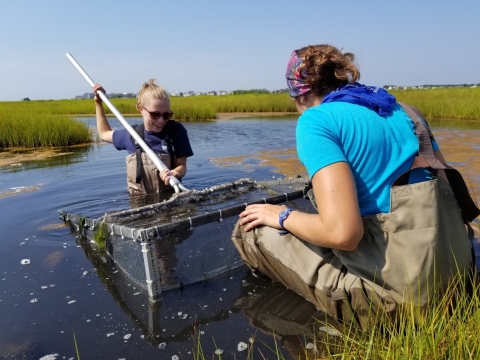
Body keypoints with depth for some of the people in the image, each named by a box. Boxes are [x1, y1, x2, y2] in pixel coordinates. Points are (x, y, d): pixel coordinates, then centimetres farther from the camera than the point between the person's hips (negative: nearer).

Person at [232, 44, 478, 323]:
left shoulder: (315, 119, -10)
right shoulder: (402, 109, 11)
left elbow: (342, 232, -22)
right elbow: (447, 184, 13)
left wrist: (282, 216, -3)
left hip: (399, 288, -8)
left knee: (251, 229, 2)